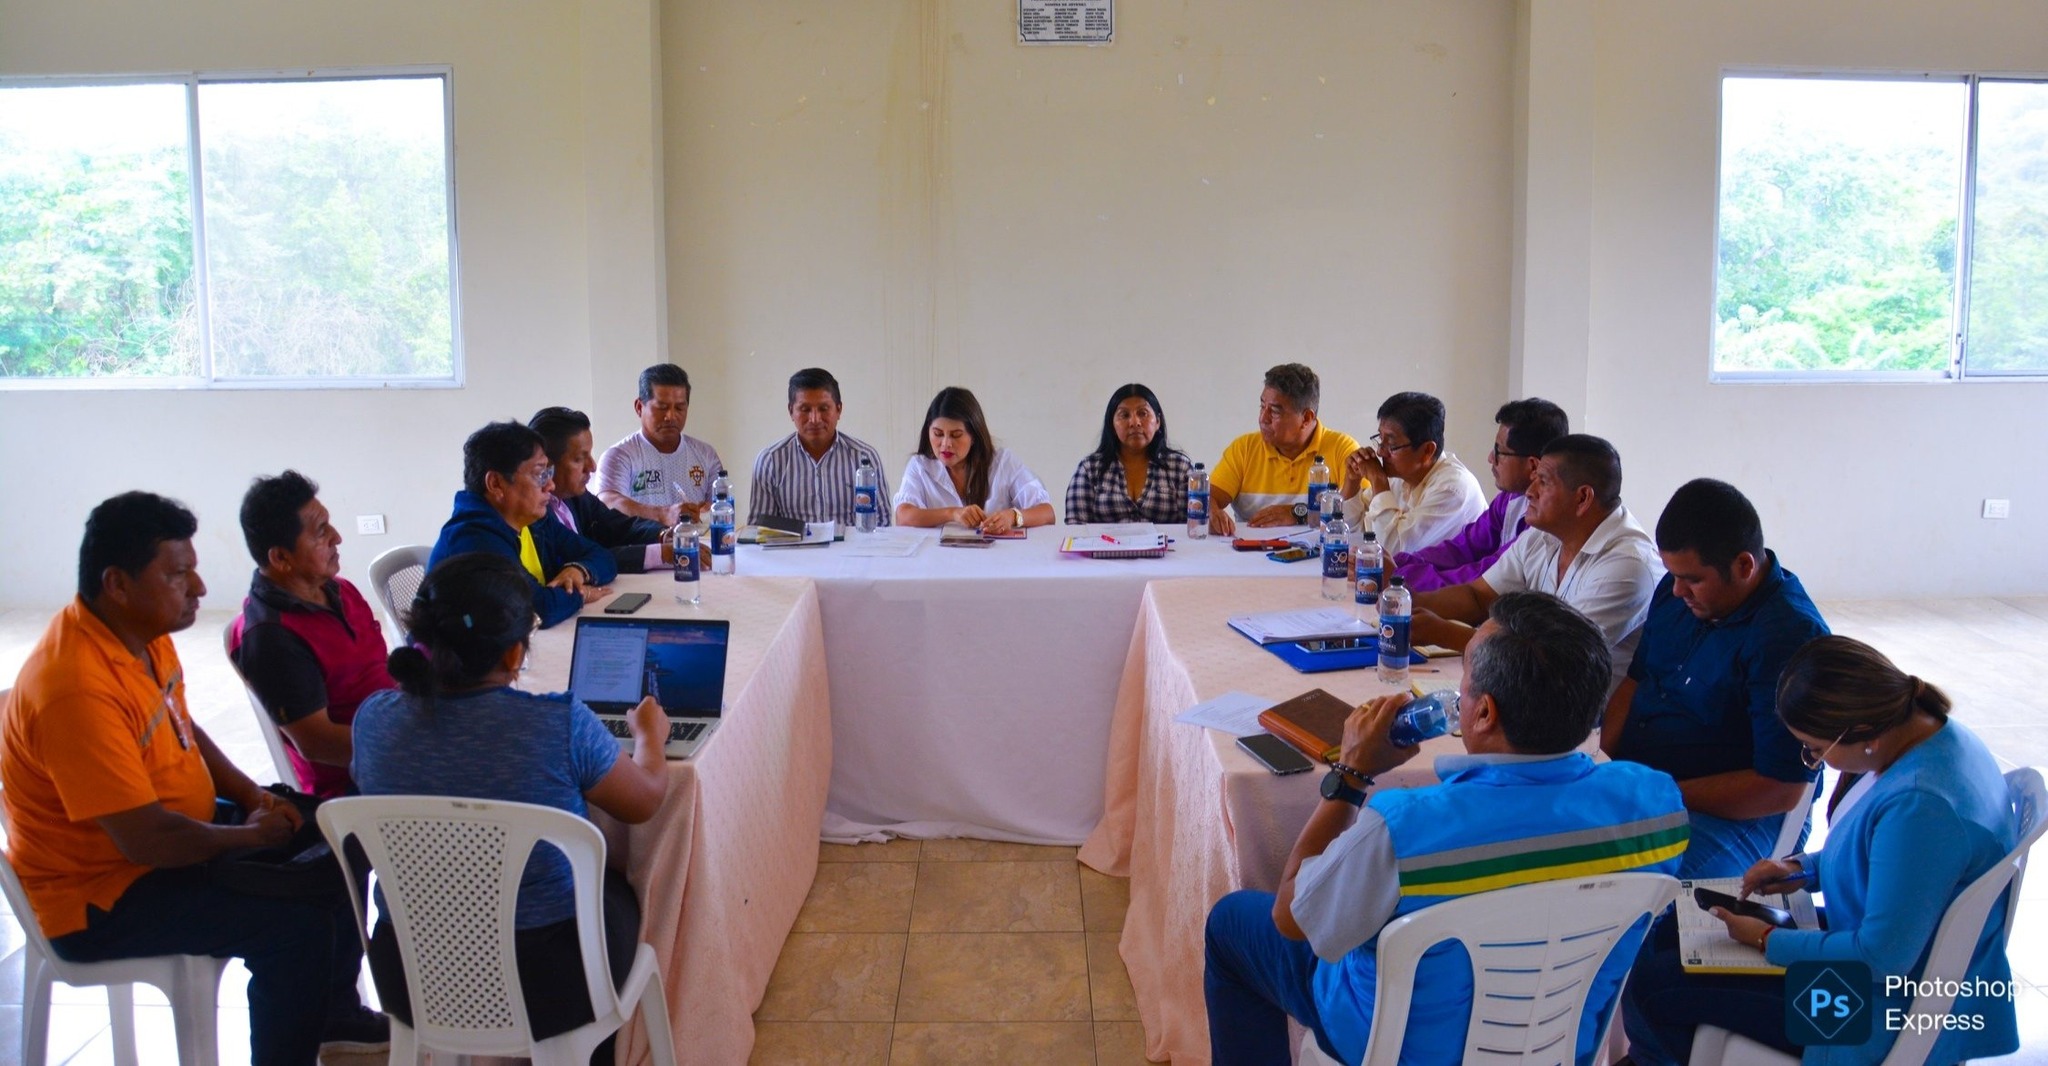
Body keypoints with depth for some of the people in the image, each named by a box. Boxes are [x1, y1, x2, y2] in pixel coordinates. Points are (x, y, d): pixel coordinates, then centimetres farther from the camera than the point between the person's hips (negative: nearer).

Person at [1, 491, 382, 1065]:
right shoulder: (76, 689, -32)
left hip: (174, 834, 10)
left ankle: (334, 1012, 27)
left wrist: (254, 797, 0)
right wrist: (252, 834, -15)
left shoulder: (142, 631, -2)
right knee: (298, 923, -24)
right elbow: (148, 841, -32)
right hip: (103, 895, -10)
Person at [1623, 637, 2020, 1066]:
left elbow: (1884, 956, -28)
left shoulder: (1920, 806, -35)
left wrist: (1768, 942, -16)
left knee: (1654, 982, -8)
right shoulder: (1934, 732, -4)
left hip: (1887, 1014, -10)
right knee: (1665, 933, 15)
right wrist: (1806, 867, 5)